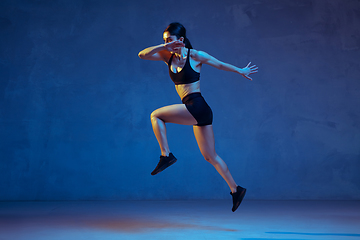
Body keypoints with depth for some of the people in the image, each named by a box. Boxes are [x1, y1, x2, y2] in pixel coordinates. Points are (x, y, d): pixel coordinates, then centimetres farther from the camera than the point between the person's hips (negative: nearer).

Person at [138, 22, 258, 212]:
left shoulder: (195, 56, -4)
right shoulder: (168, 56, 12)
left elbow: (220, 65, 7)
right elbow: (142, 55, 4)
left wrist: (241, 71, 15)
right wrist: (164, 47, -9)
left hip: (197, 107, -7)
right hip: (194, 111, 7)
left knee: (156, 115, -10)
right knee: (210, 157, 12)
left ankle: (166, 155, -6)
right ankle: (235, 189, 20)